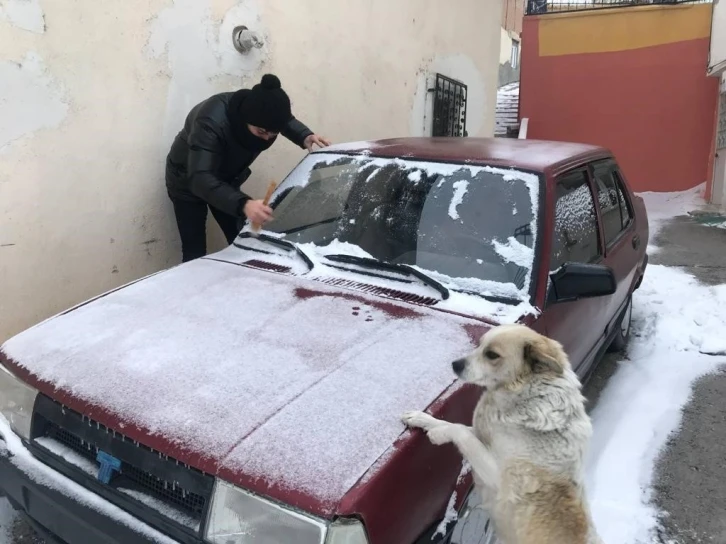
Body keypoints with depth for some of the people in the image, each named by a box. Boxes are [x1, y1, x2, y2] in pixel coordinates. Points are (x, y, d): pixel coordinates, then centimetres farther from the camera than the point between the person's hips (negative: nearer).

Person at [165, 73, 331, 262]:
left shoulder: (264, 115, -22)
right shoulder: (211, 122, -40)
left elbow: (287, 121, 3)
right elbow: (200, 178, -49)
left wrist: (305, 136, -21)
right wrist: (243, 204, -66)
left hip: (225, 181, 5)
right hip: (187, 182, -5)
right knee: (195, 253, -7)